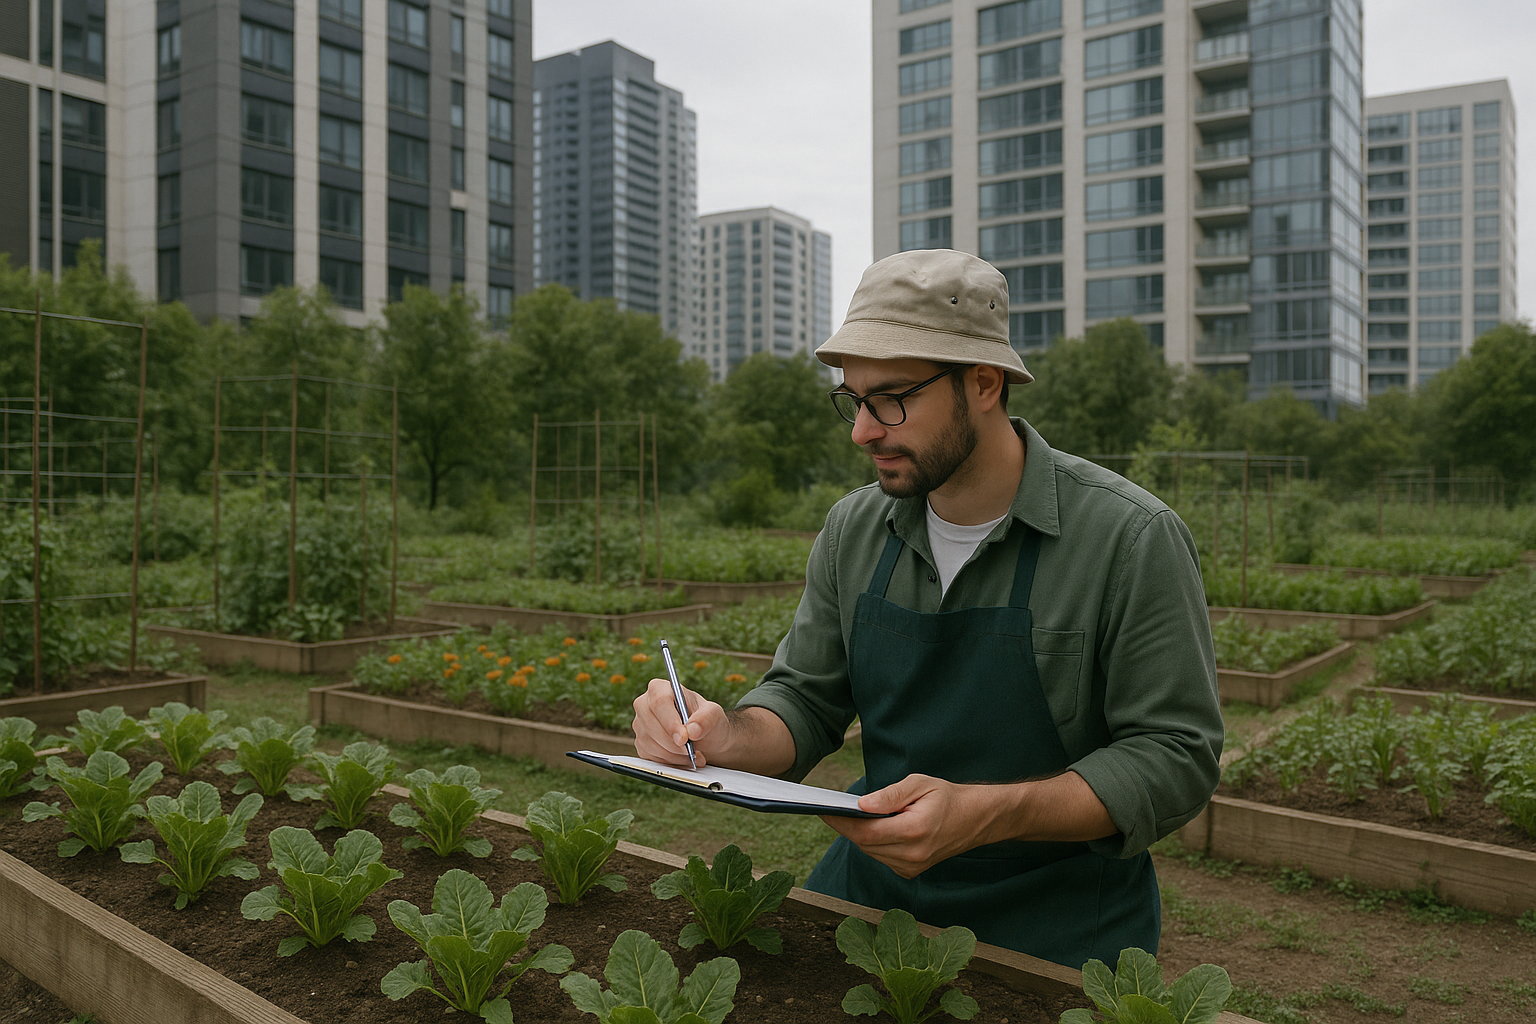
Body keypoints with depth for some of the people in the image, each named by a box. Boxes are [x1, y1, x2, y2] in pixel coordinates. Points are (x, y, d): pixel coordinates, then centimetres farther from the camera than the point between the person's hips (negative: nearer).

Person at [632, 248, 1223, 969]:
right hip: (873, 888, 4)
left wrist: (984, 814, -27)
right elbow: (805, 701, 7)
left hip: (1058, 920, -4)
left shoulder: (1131, 537, -13)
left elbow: (1174, 756, -13)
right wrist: (727, 739, -16)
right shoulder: (852, 530, 2)